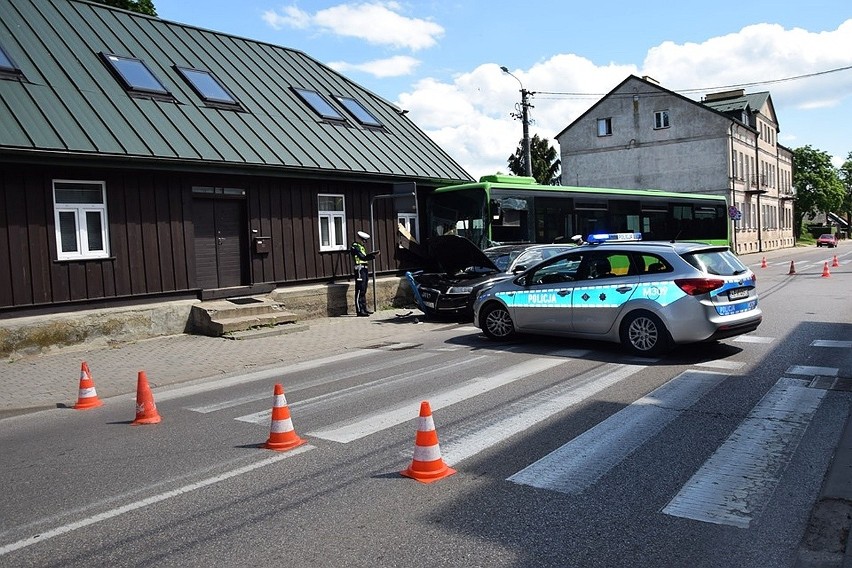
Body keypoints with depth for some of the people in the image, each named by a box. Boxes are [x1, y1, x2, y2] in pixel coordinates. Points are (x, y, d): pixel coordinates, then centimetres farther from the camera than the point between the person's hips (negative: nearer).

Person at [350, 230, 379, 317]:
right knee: (359, 291, -9)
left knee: (363, 291, 14)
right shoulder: (354, 247, -10)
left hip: (364, 269, 10)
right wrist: (373, 256, -20)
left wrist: (373, 253, 5)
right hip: (360, 269, -10)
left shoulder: (361, 247, 21)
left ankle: (364, 308, 20)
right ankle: (359, 311, -9)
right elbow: (363, 257, -19)